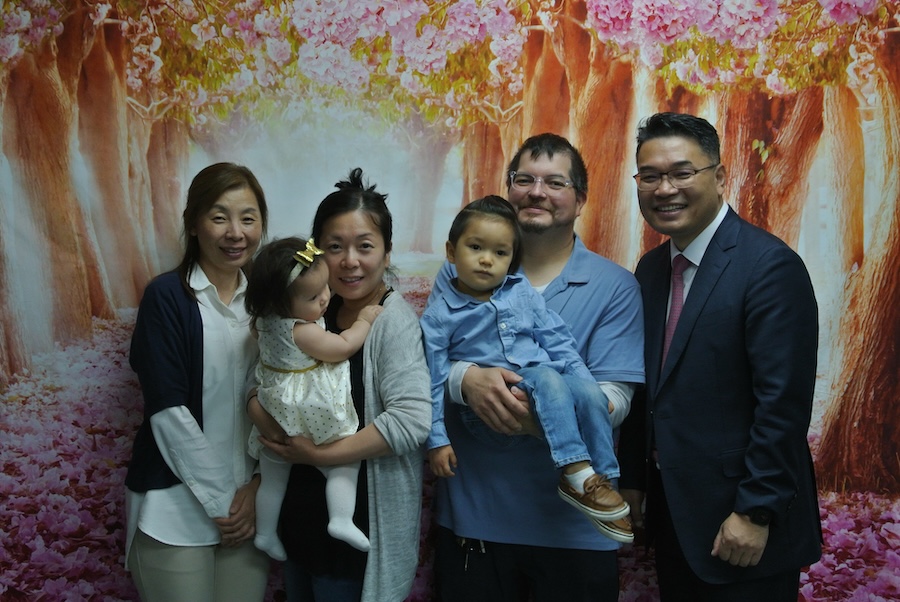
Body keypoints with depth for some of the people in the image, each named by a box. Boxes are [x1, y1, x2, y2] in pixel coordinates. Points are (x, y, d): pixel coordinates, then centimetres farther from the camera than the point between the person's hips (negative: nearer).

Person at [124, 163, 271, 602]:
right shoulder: (167, 297, -9)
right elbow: (167, 411, -14)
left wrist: (256, 487, -6)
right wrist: (219, 501, -12)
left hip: (249, 502, 4)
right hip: (176, 507, -4)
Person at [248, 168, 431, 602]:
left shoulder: (393, 320, -18)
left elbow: (412, 419, -29)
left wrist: (322, 454, -23)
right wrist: (261, 403, -8)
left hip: (360, 523, -7)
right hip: (301, 511, 7)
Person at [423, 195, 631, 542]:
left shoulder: (524, 294, 12)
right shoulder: (438, 317, 2)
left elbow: (558, 344, 12)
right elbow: (433, 383, 3)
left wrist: (586, 388, 2)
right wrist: (437, 441, -1)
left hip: (544, 395, 4)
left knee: (589, 391, -26)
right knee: (546, 379, -32)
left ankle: (602, 481, -17)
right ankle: (576, 472, -34)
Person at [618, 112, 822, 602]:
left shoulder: (770, 265, -16)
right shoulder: (651, 268, 8)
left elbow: (783, 402, -19)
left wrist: (755, 512, -19)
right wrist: (631, 481, 10)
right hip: (671, 516, 7)